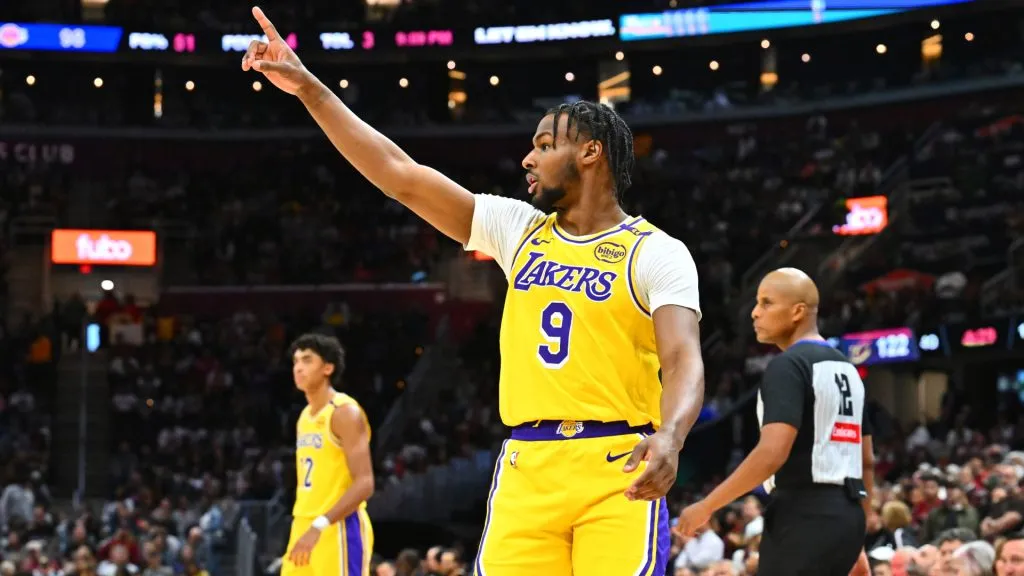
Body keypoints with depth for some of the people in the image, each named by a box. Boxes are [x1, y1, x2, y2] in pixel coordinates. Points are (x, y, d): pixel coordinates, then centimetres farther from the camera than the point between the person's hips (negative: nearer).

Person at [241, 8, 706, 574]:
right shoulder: (519, 230, 14)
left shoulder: (657, 253, 0)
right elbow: (401, 176, 13)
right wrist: (309, 88, 10)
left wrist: (669, 436, -34)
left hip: (616, 470, -4)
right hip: (527, 468, 4)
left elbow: (684, 362, -12)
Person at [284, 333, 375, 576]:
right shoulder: (305, 417, 16)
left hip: (339, 531, -9)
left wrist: (319, 526, -27)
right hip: (305, 530, 9)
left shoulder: (345, 413, -11)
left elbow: (364, 484, -20)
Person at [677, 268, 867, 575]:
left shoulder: (787, 366, -11)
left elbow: (773, 453, -23)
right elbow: (863, 458, 22)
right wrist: (855, 548, 28)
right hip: (845, 514, 9)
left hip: (804, 517, -9)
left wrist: (707, 506, -15)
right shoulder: (847, 369, 18)